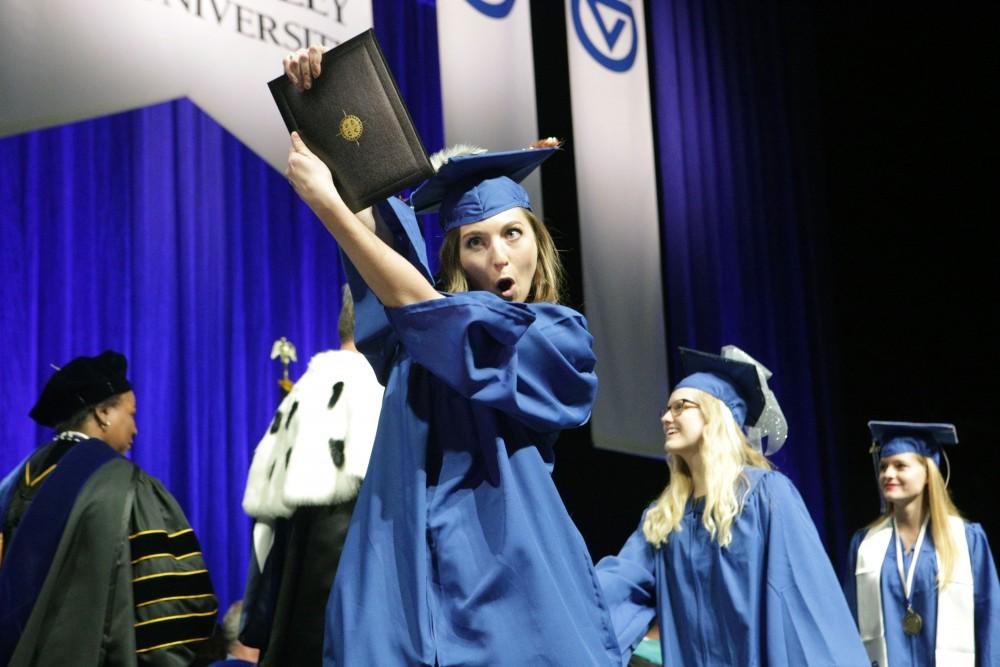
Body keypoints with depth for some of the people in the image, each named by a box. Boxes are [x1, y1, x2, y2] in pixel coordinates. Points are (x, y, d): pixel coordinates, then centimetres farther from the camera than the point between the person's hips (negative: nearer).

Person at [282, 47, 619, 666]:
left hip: (504, 579, -3)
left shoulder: (562, 338, 1)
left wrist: (325, 201, -10)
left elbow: (421, 305, -10)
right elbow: (364, 212, 6)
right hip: (405, 579, 3)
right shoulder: (429, 324, 13)